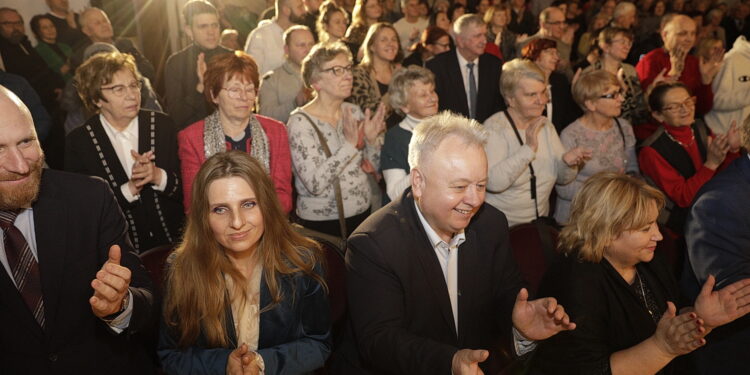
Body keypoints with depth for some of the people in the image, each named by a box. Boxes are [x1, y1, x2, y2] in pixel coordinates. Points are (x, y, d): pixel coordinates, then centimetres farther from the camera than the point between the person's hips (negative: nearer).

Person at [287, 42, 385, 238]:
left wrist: (372, 139, -12)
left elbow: (373, 166, 6)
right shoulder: (300, 122, -15)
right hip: (322, 223, -5)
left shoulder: (354, 112, 2)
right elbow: (314, 184, -24)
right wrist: (350, 144, -28)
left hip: (363, 213, 6)